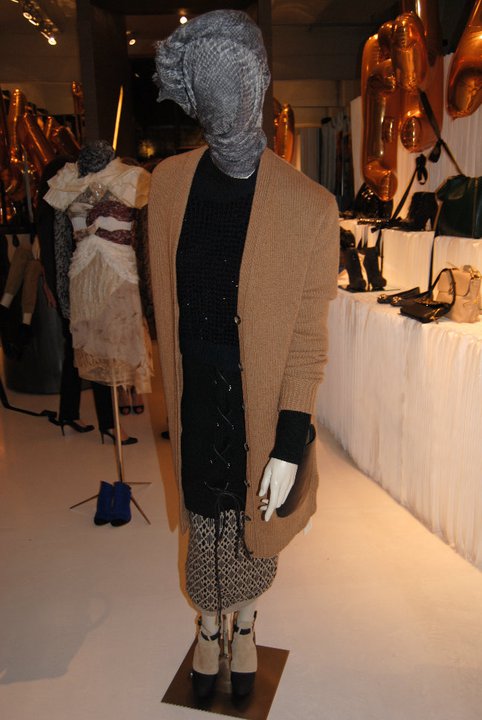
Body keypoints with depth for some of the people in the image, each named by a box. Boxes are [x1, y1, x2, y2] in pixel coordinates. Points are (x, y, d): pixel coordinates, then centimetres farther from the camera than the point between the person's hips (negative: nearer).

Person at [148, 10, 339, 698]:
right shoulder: (169, 182, -5)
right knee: (203, 526, 20)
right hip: (196, 399, 3)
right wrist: (174, 392, 10)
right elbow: (166, 302, 5)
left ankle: (245, 625, 50)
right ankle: (210, 626, 49)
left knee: (255, 526, 19)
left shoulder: (309, 206, -17)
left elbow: (308, 338, -13)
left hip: (261, 404, -2)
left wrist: (289, 448, -13)